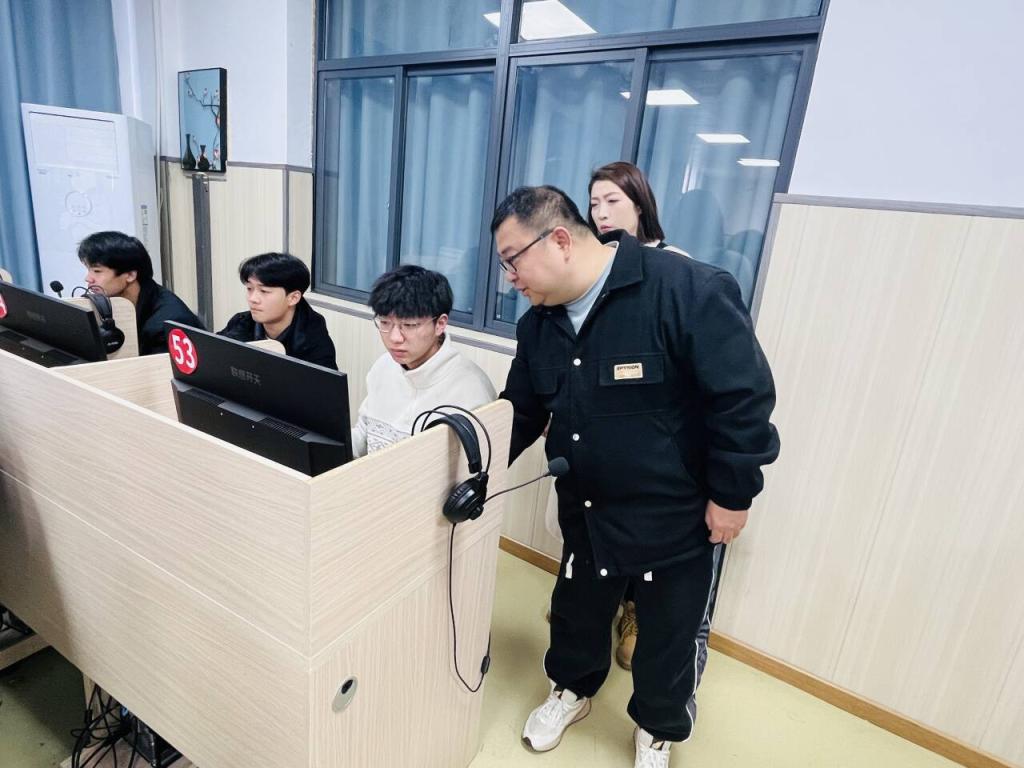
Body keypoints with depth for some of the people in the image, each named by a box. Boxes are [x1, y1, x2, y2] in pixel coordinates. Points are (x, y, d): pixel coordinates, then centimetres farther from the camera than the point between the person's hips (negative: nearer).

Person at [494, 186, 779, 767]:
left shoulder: (687, 289, -25)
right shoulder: (539, 325, -3)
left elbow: (743, 395, -21)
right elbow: (520, 415, 8)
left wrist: (732, 495, -15)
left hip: (679, 519, -5)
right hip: (587, 513, 5)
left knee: (670, 631, 18)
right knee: (576, 611, 24)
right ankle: (572, 690, 56)